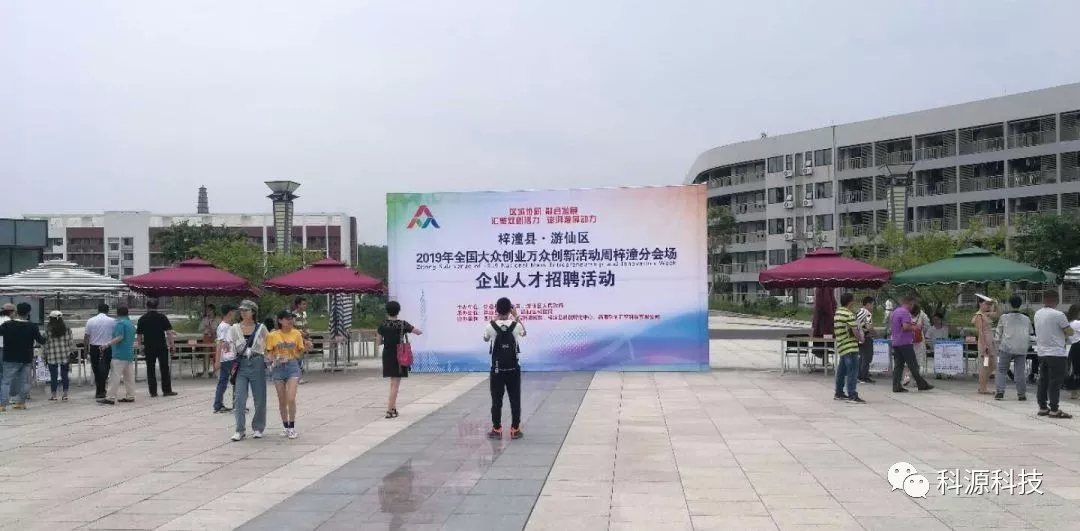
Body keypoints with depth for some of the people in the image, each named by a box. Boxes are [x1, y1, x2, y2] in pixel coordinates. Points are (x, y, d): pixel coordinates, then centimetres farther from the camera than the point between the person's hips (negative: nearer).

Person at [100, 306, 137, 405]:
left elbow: (120, 337, -20)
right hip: (130, 353, 9)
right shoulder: (131, 324, 18)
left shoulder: (120, 323, -10)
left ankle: (111, 398, -9)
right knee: (129, 377, 9)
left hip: (120, 354, -9)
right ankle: (130, 396, 9)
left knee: (116, 376, -9)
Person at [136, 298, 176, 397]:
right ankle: (166, 390, 4)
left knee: (150, 370, 6)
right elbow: (169, 332, -6)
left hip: (148, 348, 1)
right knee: (164, 369, 4)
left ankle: (153, 392, 6)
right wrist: (171, 345, 0)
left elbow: (139, 335, 6)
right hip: (162, 346, -1)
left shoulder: (142, 319, 3)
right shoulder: (162, 317, -2)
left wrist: (141, 346, 16)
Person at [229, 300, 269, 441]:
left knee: (260, 398, 5)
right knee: (239, 398, -8)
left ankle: (258, 428, 20)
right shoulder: (234, 329, 5)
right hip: (241, 365, 0)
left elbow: (269, 345, 8)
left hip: (257, 364, 0)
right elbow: (230, 347, 7)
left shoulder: (261, 328, 3)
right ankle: (239, 430, 0)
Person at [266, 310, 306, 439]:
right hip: (278, 367, 1)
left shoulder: (296, 334, 2)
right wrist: (273, 359, -15)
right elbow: (268, 352, 3)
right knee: (282, 401, 7)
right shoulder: (273, 336, 0)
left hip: (293, 366, -1)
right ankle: (286, 427, 21)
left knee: (291, 399, -10)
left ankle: (292, 428, 2)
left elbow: (300, 351, 9)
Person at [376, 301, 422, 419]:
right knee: (395, 384, 0)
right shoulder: (402, 324, -9)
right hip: (399, 356, -3)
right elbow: (419, 332, -4)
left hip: (387, 355, 4)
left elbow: (378, 343, 1)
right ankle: (389, 410, -6)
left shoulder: (383, 325, -2)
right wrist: (409, 329, 14)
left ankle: (393, 408, 23)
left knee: (393, 383, 20)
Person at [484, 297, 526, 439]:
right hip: (513, 370, 0)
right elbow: (524, 333, 16)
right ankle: (515, 429, 11)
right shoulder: (516, 326, -9)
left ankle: (496, 430, 12)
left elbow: (485, 339, 11)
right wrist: (516, 317, 17)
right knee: (515, 400, 8)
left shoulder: (490, 326, -12)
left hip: (497, 370, 0)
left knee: (496, 401, 8)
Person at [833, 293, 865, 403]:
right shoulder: (849, 314, -15)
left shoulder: (837, 313, 12)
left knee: (842, 371, 16)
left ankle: (839, 393, 23)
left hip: (841, 346, 9)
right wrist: (861, 338, 3)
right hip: (850, 347, -9)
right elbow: (855, 332, -18)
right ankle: (852, 395, -11)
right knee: (852, 371, -9)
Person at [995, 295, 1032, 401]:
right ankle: (1021, 394, 8)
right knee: (1020, 372, 5)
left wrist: (998, 347, 14)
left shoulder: (1004, 317, 0)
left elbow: (999, 333, 5)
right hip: (1021, 349, 2)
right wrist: (1027, 347, 24)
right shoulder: (1026, 319, 8)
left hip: (1006, 348, -2)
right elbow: (1029, 335, 14)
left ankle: (999, 392, -4)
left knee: (1001, 370, 4)